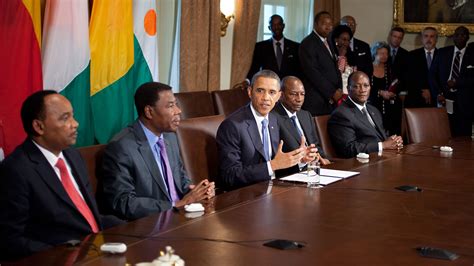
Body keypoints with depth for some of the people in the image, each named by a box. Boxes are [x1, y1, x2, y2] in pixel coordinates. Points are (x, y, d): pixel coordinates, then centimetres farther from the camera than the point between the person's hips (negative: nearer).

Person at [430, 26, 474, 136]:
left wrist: (457, 82, -10)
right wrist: (438, 93, 1)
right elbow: (433, 74, 12)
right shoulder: (443, 52, 11)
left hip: (464, 102, -1)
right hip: (444, 98, 1)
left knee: (463, 136, -5)